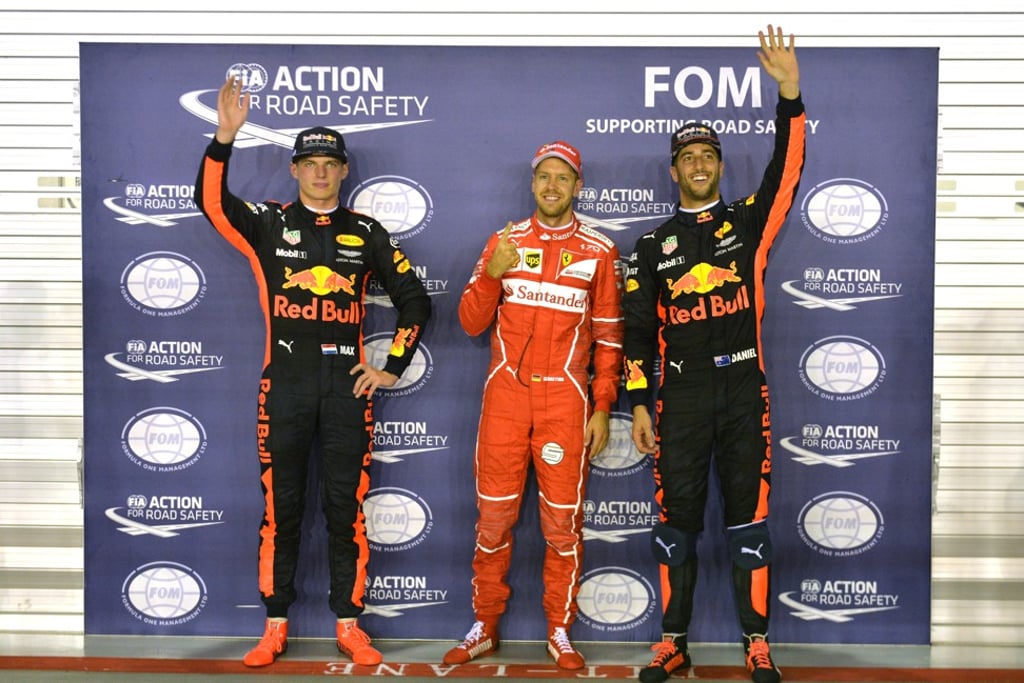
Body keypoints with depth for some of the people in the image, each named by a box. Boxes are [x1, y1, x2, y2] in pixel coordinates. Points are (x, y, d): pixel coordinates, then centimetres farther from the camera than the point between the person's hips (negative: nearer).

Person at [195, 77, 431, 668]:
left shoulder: (366, 233, 8)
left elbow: (415, 299, 11)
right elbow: (212, 200, -11)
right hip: (285, 384, 0)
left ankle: (350, 624, 17)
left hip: (347, 385, 0)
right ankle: (276, 625, 19)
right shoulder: (270, 223, 7)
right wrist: (225, 136, -22)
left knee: (347, 508, 5)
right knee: (282, 508, 6)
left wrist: (393, 367, 6)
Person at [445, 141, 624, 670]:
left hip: (566, 400, -1)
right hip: (505, 395, 1)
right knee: (493, 515, 7)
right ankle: (484, 628, 21)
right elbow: (471, 323, 4)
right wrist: (491, 273, -12)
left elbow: (608, 337, 4)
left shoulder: (599, 251, 4)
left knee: (563, 520, 5)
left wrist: (602, 408, -1)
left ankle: (560, 632, 20)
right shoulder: (504, 241, 8)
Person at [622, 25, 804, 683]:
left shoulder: (749, 222, 8)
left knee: (748, 516, 4)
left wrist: (790, 94, -20)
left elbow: (786, 171, -8)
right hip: (680, 396, 1)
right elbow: (638, 328, 6)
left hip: (743, 389, 0)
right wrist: (640, 403, 0)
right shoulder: (655, 245, 9)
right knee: (677, 518, 5)